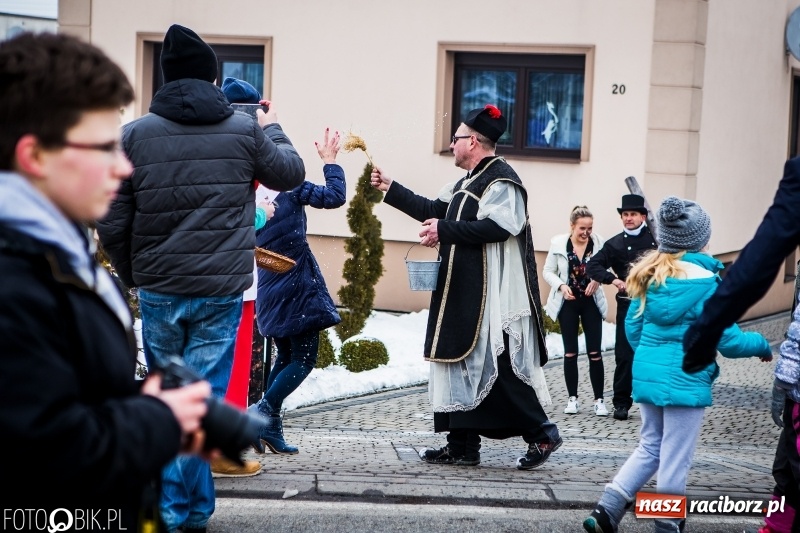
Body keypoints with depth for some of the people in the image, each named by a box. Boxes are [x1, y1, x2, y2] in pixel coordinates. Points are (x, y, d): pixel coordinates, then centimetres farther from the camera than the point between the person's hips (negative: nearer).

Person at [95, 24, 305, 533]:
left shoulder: (135, 135, -2)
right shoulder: (246, 130, -2)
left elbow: (112, 225, -3)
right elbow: (291, 173, 17)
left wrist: (133, 274, 14)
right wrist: (273, 129, 35)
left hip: (158, 292, 1)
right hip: (223, 291, -1)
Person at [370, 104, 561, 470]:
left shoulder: (501, 180, -12)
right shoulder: (468, 182, 19)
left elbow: (497, 226, -25)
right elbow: (433, 211, 27)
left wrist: (445, 230, -20)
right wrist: (389, 189, 28)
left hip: (493, 298, -10)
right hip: (464, 294, 10)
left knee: (497, 366, -9)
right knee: (461, 363, 9)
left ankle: (541, 435, 1)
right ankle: (463, 446, 14)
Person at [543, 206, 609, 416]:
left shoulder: (598, 242, -8)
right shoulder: (558, 243, -6)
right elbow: (548, 272, 0)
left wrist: (598, 279, -22)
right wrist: (562, 286, -17)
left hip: (591, 302, 0)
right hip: (567, 302, 1)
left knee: (594, 352, -2)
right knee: (570, 352, 6)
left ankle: (599, 400, 5)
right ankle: (572, 398, 15)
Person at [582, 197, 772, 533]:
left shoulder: (649, 275, 5)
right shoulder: (705, 281, -14)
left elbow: (633, 328, 13)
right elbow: (728, 341, -11)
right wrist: (761, 344, 7)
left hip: (646, 375, 7)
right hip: (685, 381, -7)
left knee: (650, 448, 18)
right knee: (675, 460, 4)